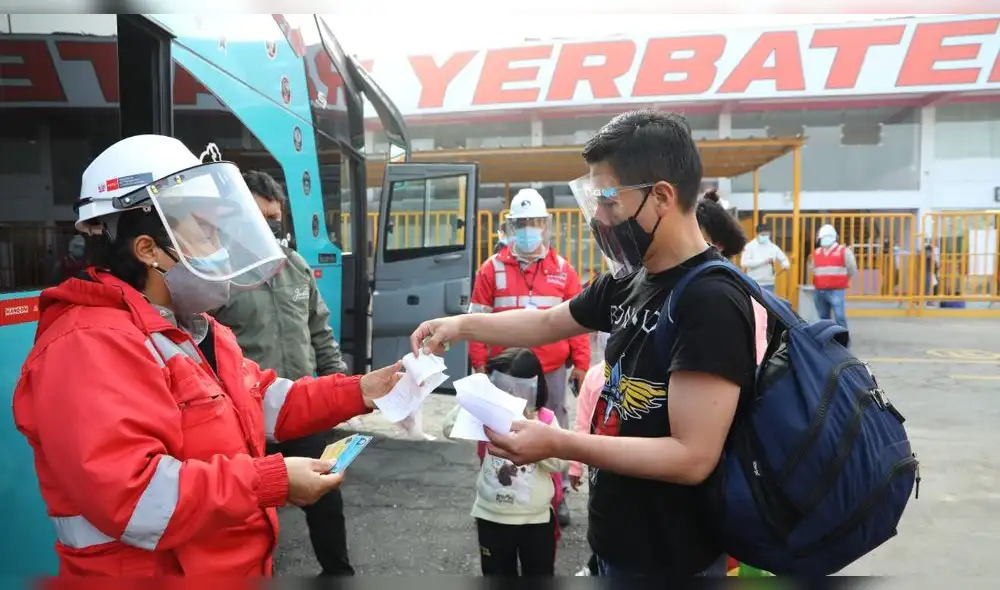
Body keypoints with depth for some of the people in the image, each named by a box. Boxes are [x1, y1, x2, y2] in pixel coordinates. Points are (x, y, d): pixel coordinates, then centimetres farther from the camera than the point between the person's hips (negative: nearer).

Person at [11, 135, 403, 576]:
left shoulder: (193, 329, 8)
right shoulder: (90, 346, -25)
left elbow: (262, 402, 12)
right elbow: (130, 496, -32)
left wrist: (356, 392, 2)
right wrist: (272, 482, -29)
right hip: (155, 573, -9)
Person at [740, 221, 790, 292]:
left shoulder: (773, 247, 6)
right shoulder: (750, 246, -6)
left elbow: (783, 259, 15)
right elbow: (744, 263, -17)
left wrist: (785, 265, -10)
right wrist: (763, 261, -19)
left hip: (769, 283, 4)